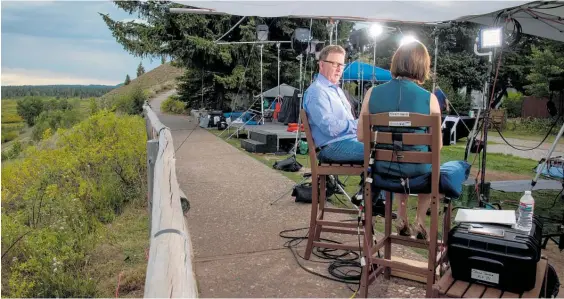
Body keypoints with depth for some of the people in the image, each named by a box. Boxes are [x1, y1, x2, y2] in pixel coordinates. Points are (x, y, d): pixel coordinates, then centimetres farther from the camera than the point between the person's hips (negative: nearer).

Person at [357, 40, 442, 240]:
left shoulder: (373, 93, -7)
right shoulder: (429, 98, -12)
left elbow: (361, 136, 1)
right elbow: (437, 145, -2)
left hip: (382, 167, 2)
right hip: (416, 170, -2)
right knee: (431, 169, 35)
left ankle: (402, 218, 37)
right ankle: (420, 222, 34)